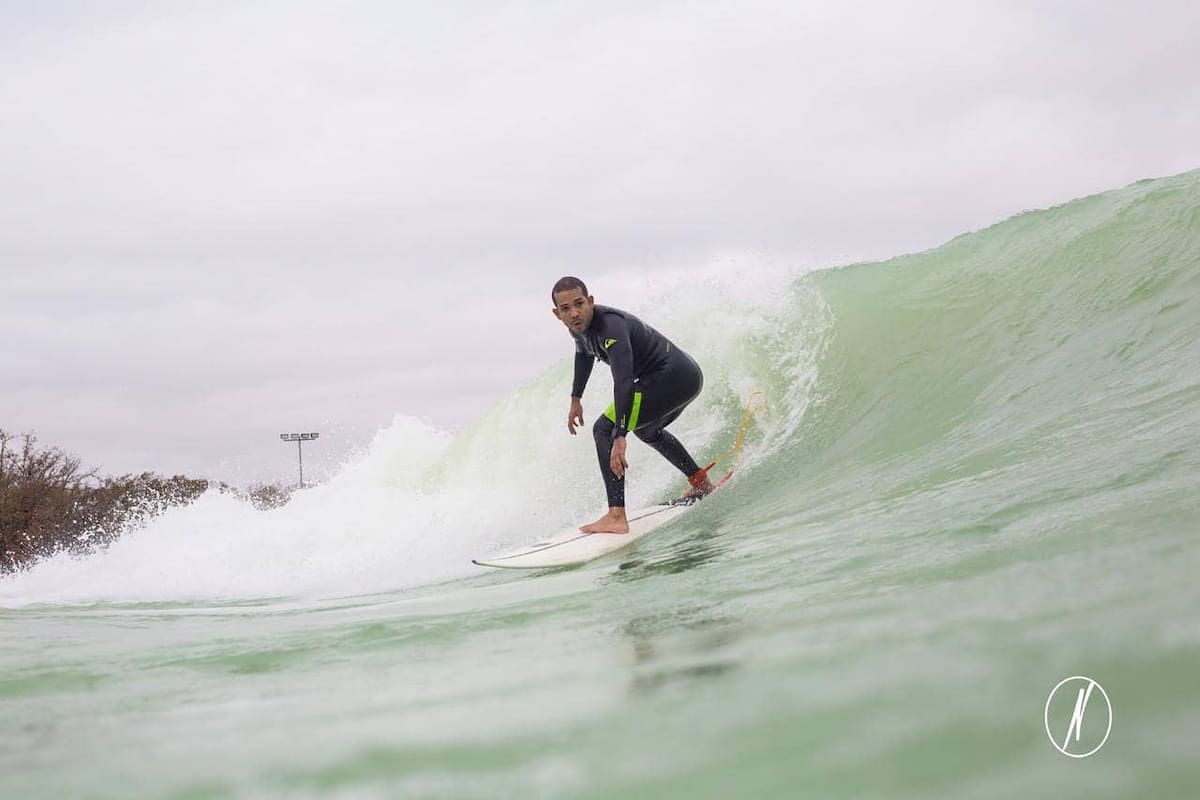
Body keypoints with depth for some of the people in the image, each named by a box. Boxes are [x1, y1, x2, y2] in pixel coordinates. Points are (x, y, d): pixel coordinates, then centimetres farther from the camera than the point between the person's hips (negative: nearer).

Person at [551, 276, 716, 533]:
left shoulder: (610, 326, -27)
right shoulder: (581, 326, 3)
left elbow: (624, 382, -38)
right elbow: (583, 355, 28)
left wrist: (619, 437, -44)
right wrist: (576, 399, 34)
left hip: (673, 377, -10)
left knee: (604, 429, -17)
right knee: (646, 429, 36)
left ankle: (616, 517, -27)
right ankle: (701, 483, 49)